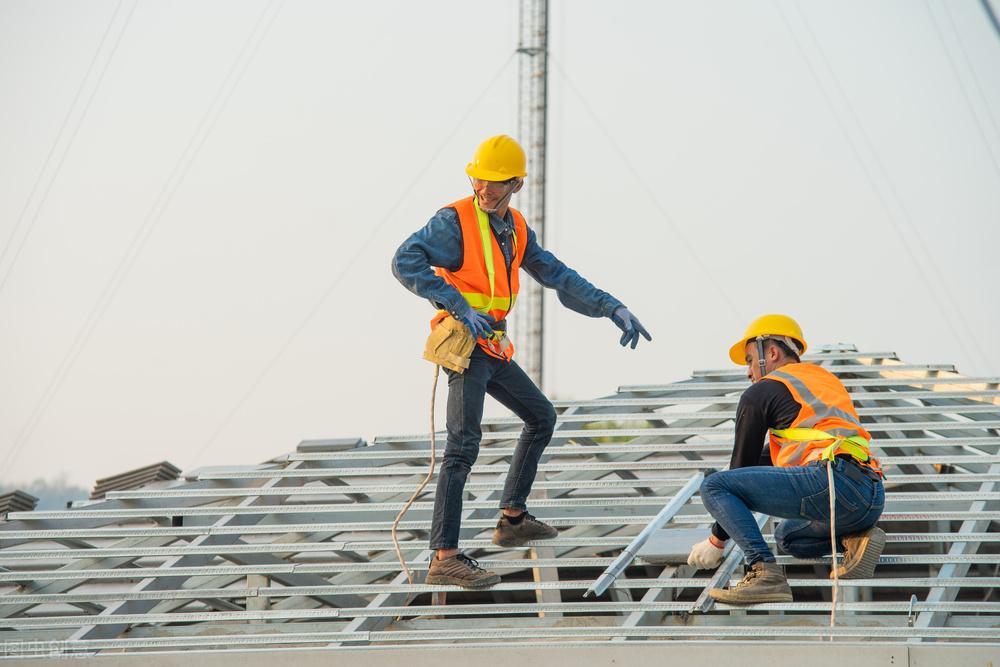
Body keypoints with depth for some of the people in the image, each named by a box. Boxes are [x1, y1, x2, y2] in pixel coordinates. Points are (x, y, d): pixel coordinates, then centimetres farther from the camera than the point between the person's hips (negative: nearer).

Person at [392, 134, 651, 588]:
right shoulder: (455, 220, -13)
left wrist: (614, 309, 4)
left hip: (493, 349, 9)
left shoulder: (515, 229, 10)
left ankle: (512, 520, 31)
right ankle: (445, 559, -27)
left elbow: (557, 277, 14)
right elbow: (405, 262, -25)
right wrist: (460, 306, -30)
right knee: (464, 444, -20)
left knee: (541, 418, 22)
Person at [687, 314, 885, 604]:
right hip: (873, 498, 8)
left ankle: (764, 573, -20)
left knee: (714, 487, -4)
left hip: (832, 482, -8)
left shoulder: (761, 392, 10)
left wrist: (716, 541, 21)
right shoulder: (825, 378, 31)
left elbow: (742, 465, 14)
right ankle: (855, 539, 7)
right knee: (787, 536, 36)